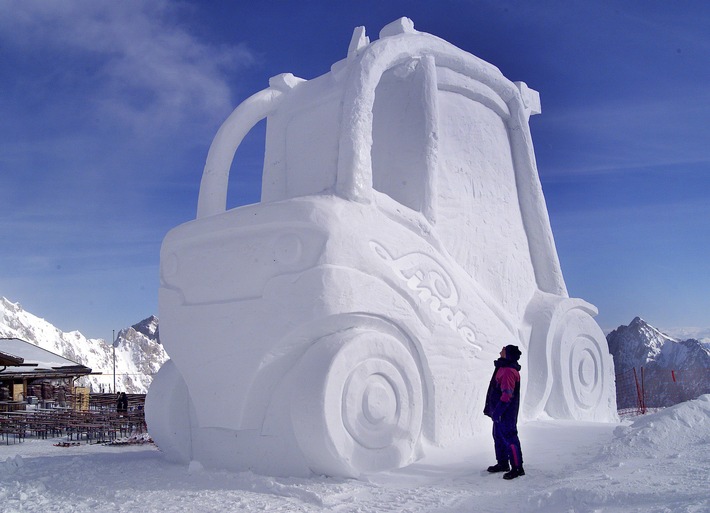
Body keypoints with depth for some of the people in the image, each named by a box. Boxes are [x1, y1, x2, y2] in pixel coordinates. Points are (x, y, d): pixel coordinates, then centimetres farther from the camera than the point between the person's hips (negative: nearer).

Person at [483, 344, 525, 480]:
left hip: (506, 413, -11)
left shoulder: (508, 371, -21)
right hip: (500, 412, 11)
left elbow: (507, 394, -25)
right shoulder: (503, 368, 13)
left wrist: (498, 410, -23)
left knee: (509, 438, -6)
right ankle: (502, 463, 30)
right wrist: (491, 407, 24)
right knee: (499, 436, 18)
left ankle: (517, 468, 0)